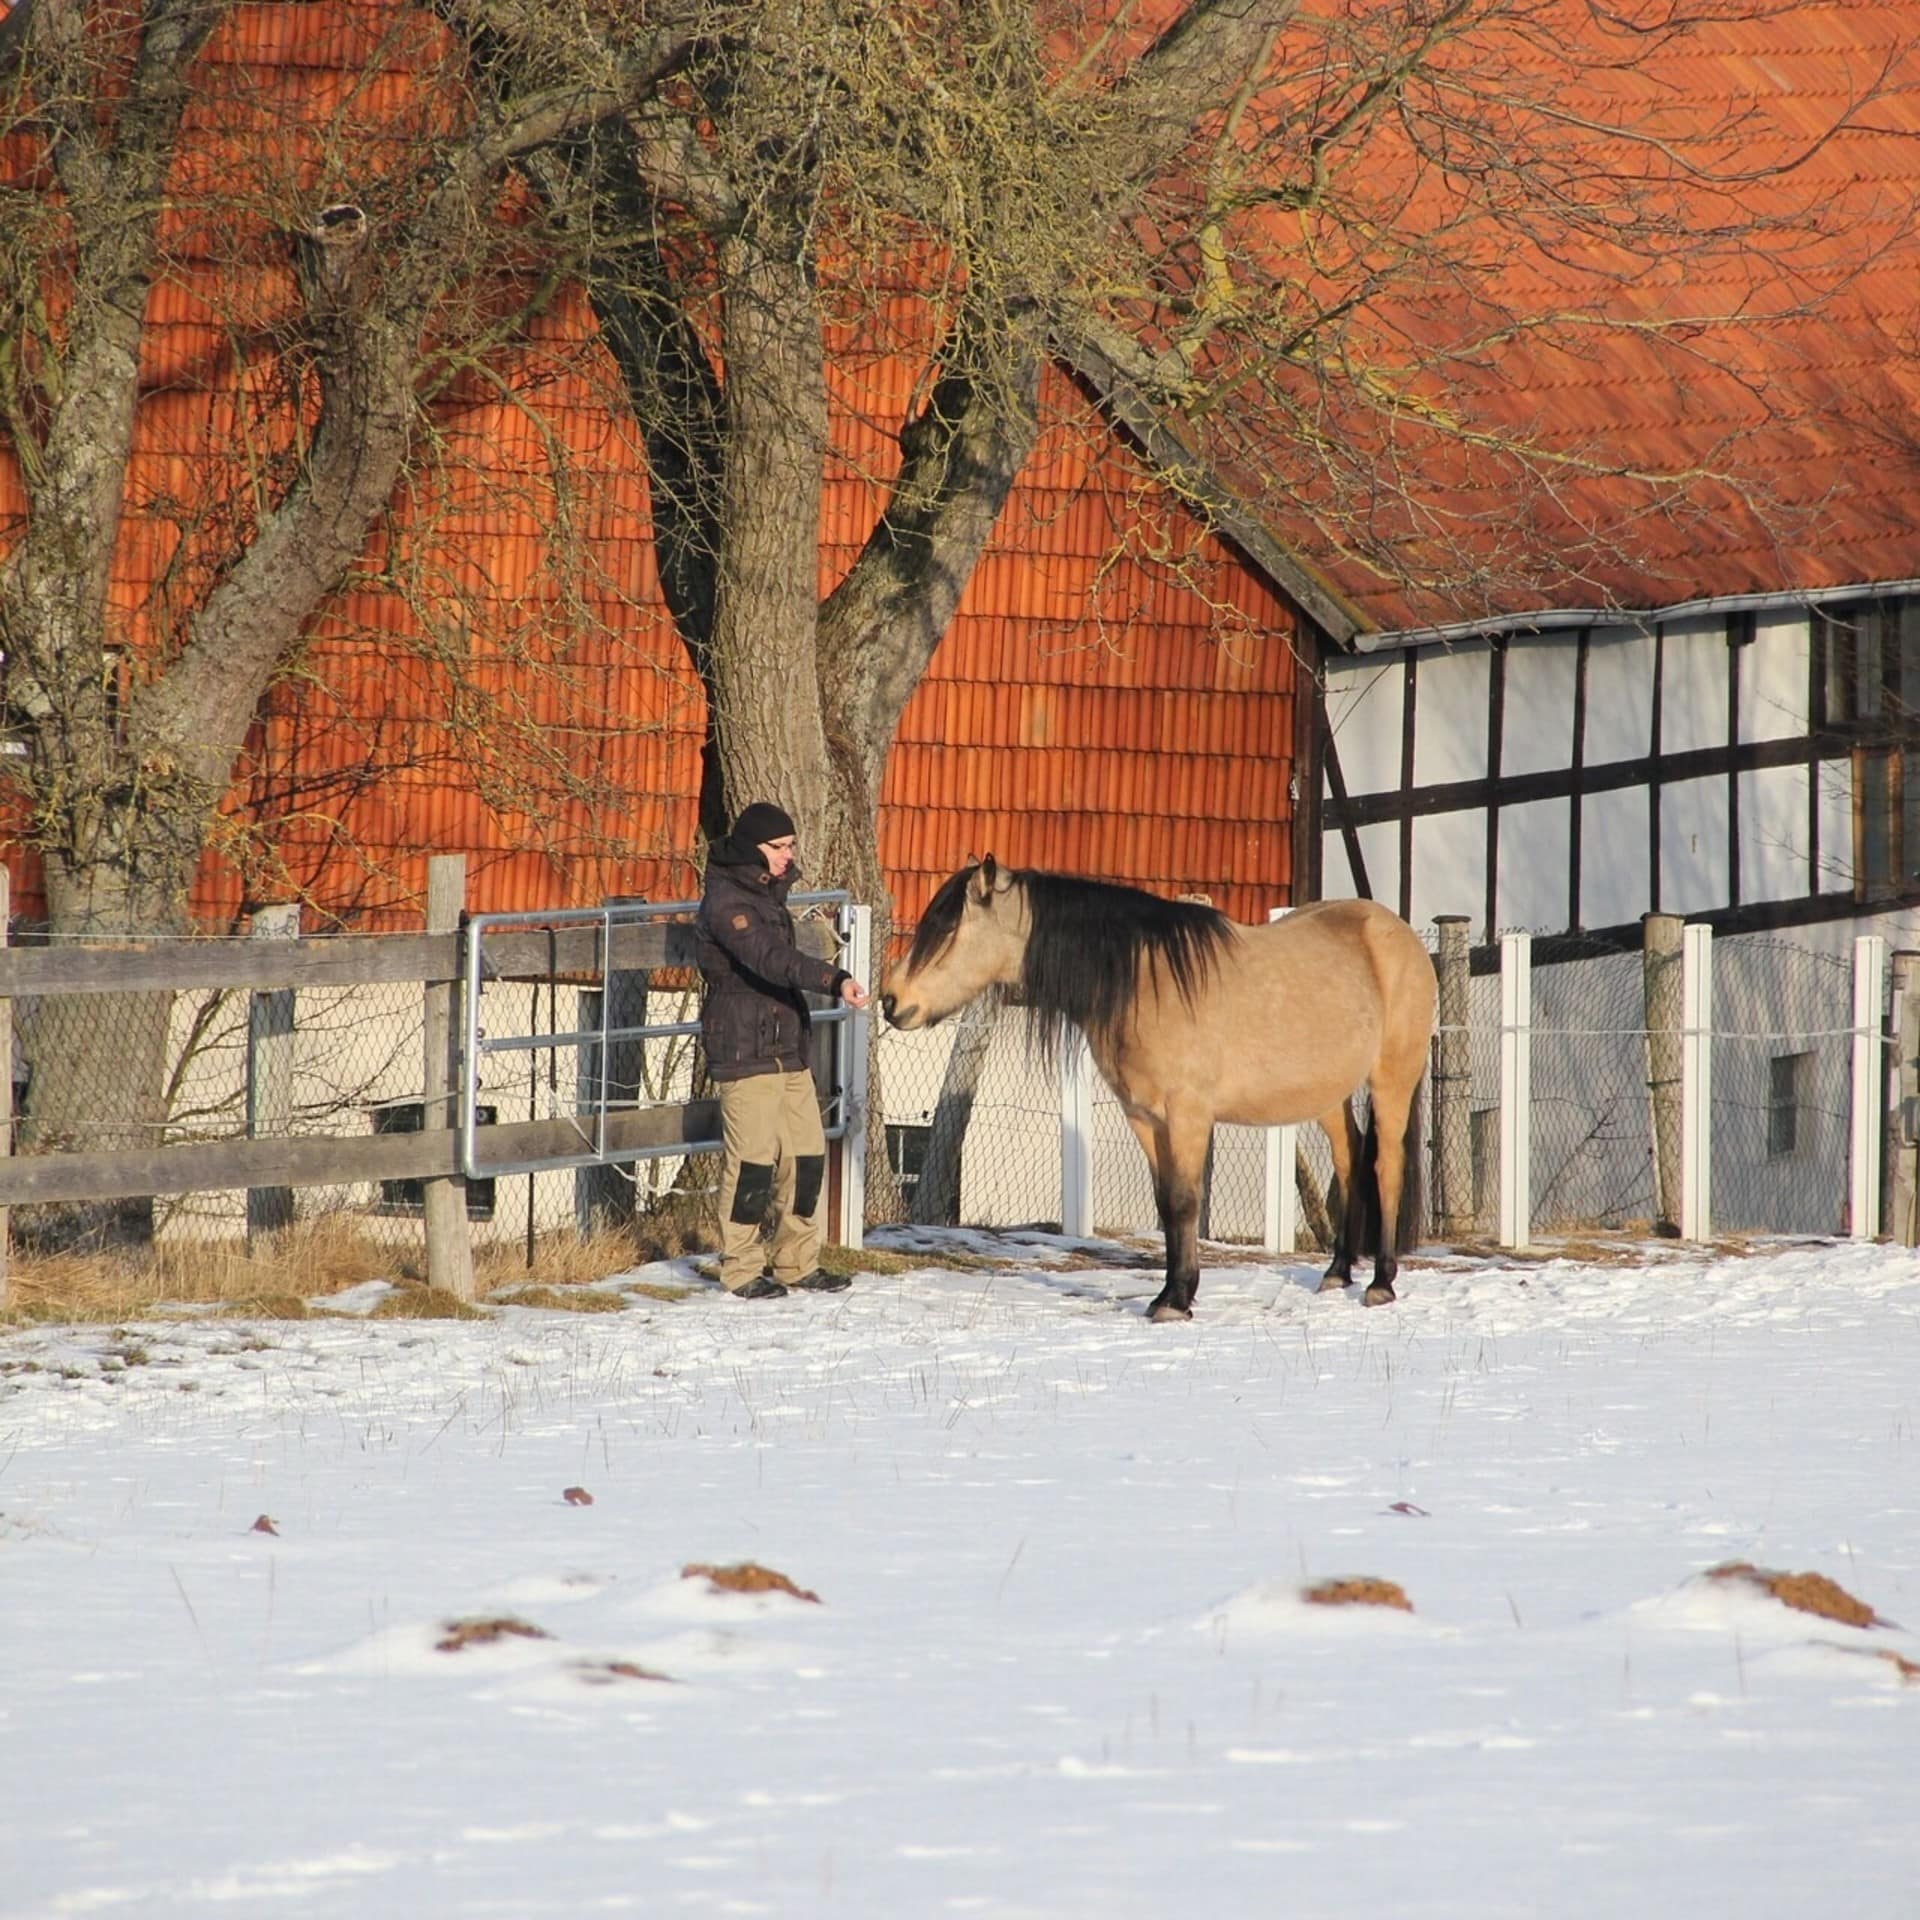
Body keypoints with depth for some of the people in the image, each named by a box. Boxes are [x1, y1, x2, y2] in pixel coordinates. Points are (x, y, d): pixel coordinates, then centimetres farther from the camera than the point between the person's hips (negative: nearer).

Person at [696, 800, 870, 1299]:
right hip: (745, 1050, -9)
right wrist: (833, 980, -40)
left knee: (806, 1157, 8)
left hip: (789, 1048, 9)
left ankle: (798, 1263, 16)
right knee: (753, 1160, -8)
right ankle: (740, 1270, 0)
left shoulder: (767, 891, 16)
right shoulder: (726, 901, -15)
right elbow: (770, 958, -31)